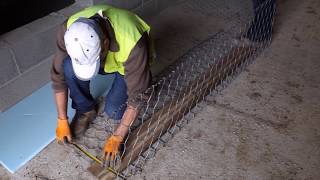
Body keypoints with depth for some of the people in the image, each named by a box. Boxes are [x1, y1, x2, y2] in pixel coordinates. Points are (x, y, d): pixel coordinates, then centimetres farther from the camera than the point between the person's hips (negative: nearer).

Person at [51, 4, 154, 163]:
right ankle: (86, 110, -3)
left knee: (113, 111, -20)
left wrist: (117, 137, -28)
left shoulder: (132, 44, -43)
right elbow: (58, 75, -19)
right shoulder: (69, 31, -32)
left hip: (127, 65, -2)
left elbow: (136, 97, -33)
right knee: (69, 67, -28)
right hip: (103, 55, 3)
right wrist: (62, 120, -15)